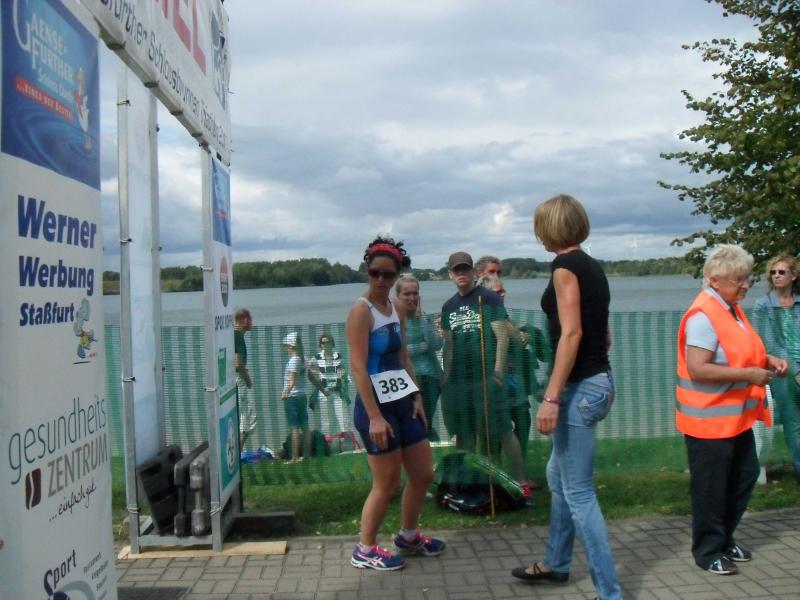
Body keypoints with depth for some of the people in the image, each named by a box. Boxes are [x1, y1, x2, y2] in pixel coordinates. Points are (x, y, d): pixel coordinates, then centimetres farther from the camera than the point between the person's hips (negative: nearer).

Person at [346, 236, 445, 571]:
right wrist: (374, 417, -23)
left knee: (423, 474, 15)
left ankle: (408, 536, 35)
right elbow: (358, 368, -20)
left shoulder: (395, 309, 10)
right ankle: (364, 550, 17)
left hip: (403, 402, 8)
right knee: (387, 484, 0)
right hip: (376, 405, -8)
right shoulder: (362, 310, -14)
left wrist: (417, 399, 8)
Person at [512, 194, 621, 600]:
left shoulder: (565, 265, -13)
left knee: (579, 492, -4)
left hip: (579, 387, -10)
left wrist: (551, 397, -22)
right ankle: (555, 564, 37)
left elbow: (571, 333, -21)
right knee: (558, 474, 23)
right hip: (598, 380, 10)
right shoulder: (592, 266, 13)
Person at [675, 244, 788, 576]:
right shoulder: (703, 315, -22)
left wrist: (766, 360, 5)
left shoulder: (731, 309, 10)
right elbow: (697, 369, -29)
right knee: (710, 488, 3)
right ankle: (708, 551, 19)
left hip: (736, 417, 10)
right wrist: (749, 374, -24)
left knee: (744, 478, 18)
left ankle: (724, 539, 35)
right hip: (709, 421, -10)